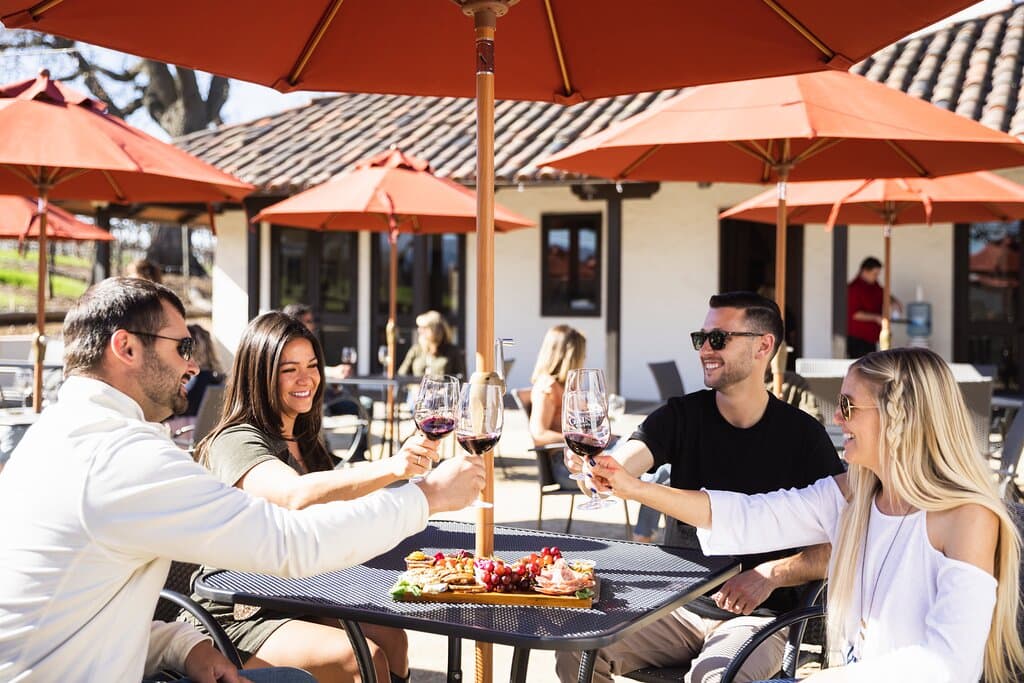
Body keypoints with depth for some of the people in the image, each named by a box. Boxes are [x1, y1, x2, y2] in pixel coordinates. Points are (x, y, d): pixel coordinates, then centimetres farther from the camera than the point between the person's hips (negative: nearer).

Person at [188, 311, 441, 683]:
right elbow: (296, 496, -36)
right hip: (234, 619, -7)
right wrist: (391, 468, -47)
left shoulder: (305, 441, 14)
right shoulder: (236, 442, -16)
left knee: (391, 638, -18)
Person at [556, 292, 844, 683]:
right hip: (677, 605, 3)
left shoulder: (803, 435, -5)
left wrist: (772, 573, -21)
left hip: (757, 616, -3)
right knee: (577, 649, -19)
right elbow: (616, 469, -18)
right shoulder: (682, 416, 0)